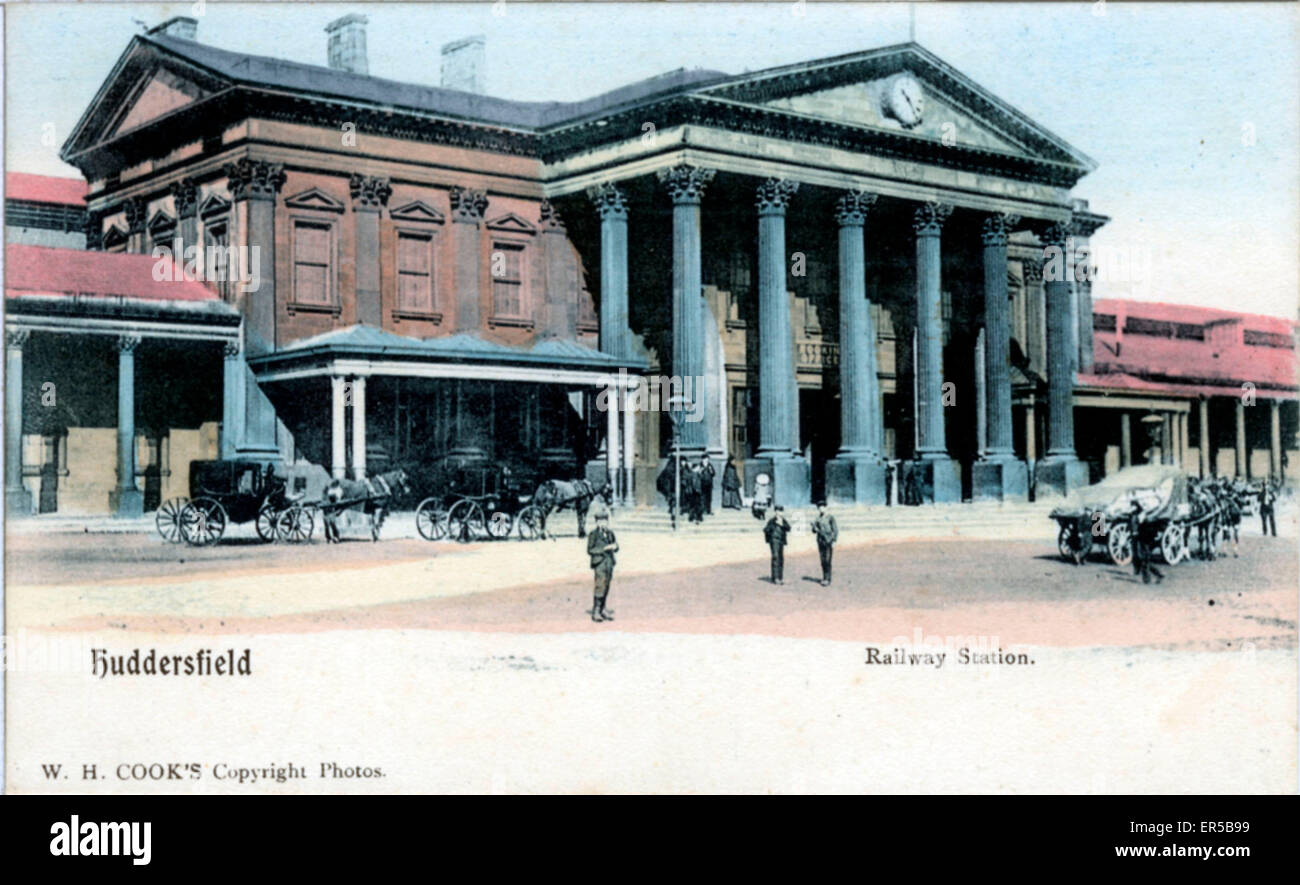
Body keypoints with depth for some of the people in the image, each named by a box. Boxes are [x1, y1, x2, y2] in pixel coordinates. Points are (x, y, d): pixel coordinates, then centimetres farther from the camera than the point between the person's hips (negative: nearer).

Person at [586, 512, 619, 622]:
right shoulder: (593, 535, -7)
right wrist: (605, 548, -17)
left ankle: (602, 610, 16)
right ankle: (595, 612, -5)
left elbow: (616, 549, 16)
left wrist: (615, 547, -9)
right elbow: (590, 550, -11)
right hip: (599, 564, -6)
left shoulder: (610, 534, 10)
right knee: (600, 587, -10)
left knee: (606, 588, 8)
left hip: (609, 563, 6)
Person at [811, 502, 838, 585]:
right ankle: (824, 578, 12)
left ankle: (827, 580, -11)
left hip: (828, 541, -5)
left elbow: (835, 530, -5)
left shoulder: (830, 518, -4)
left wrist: (834, 541, -11)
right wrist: (814, 525, -10)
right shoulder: (818, 518, 11)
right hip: (820, 541, 5)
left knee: (827, 561, -11)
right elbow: (814, 531, 12)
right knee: (823, 561, 5)